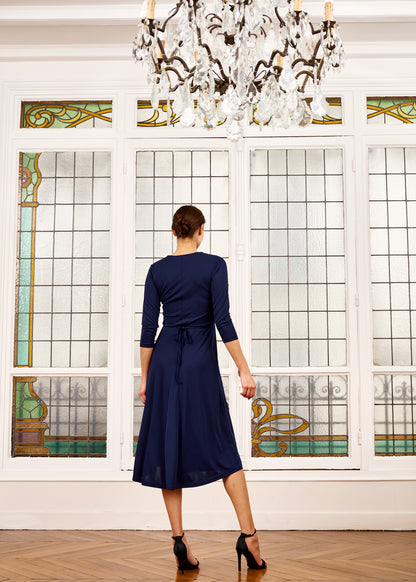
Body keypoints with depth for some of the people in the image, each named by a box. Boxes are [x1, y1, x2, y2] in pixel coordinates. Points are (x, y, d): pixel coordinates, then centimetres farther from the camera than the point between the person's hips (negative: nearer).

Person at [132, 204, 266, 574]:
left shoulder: (157, 270, 5)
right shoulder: (214, 265, -4)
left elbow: (148, 328, 3)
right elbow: (223, 320, -12)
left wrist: (145, 377, 10)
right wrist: (244, 370, -9)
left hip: (165, 361, 3)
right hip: (201, 362, -2)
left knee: (168, 447, 7)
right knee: (223, 449, 5)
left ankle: (179, 539, 5)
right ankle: (248, 535, 0)